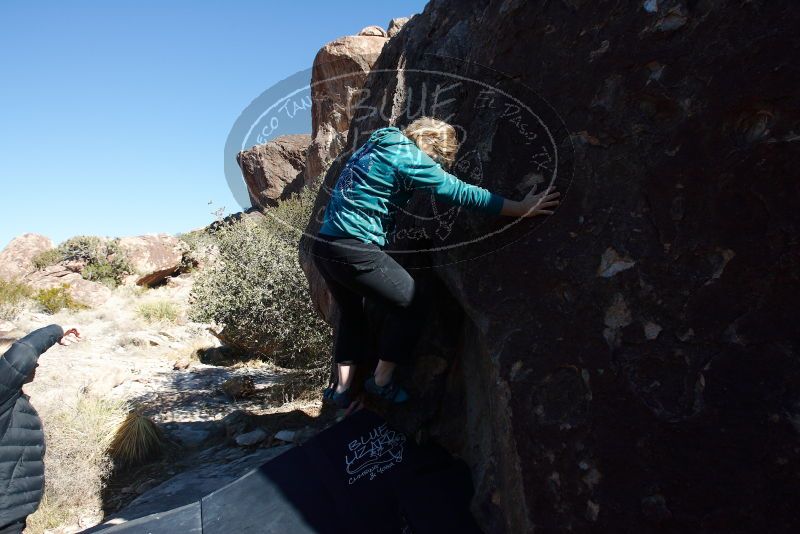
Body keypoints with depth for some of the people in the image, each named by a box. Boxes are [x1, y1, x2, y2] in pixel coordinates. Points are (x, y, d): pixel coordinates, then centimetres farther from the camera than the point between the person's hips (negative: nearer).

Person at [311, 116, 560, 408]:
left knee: (351, 312, 24)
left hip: (322, 245, 9)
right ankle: (381, 381, 17)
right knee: (407, 305, 7)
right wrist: (520, 208, -7)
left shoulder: (376, 144, 16)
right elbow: (460, 192, -11)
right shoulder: (408, 156, -9)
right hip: (355, 250, -9)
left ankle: (342, 389, 24)